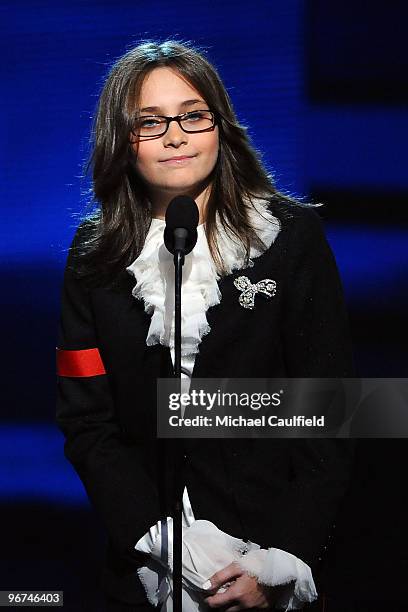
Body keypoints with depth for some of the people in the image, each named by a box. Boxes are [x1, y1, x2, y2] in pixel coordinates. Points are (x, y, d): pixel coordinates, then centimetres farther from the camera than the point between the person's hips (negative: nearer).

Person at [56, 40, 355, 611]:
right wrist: (164, 541, -16)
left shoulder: (294, 236, -7)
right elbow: (86, 421, -3)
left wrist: (281, 564, -17)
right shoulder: (95, 256, -1)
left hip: (279, 559, -1)